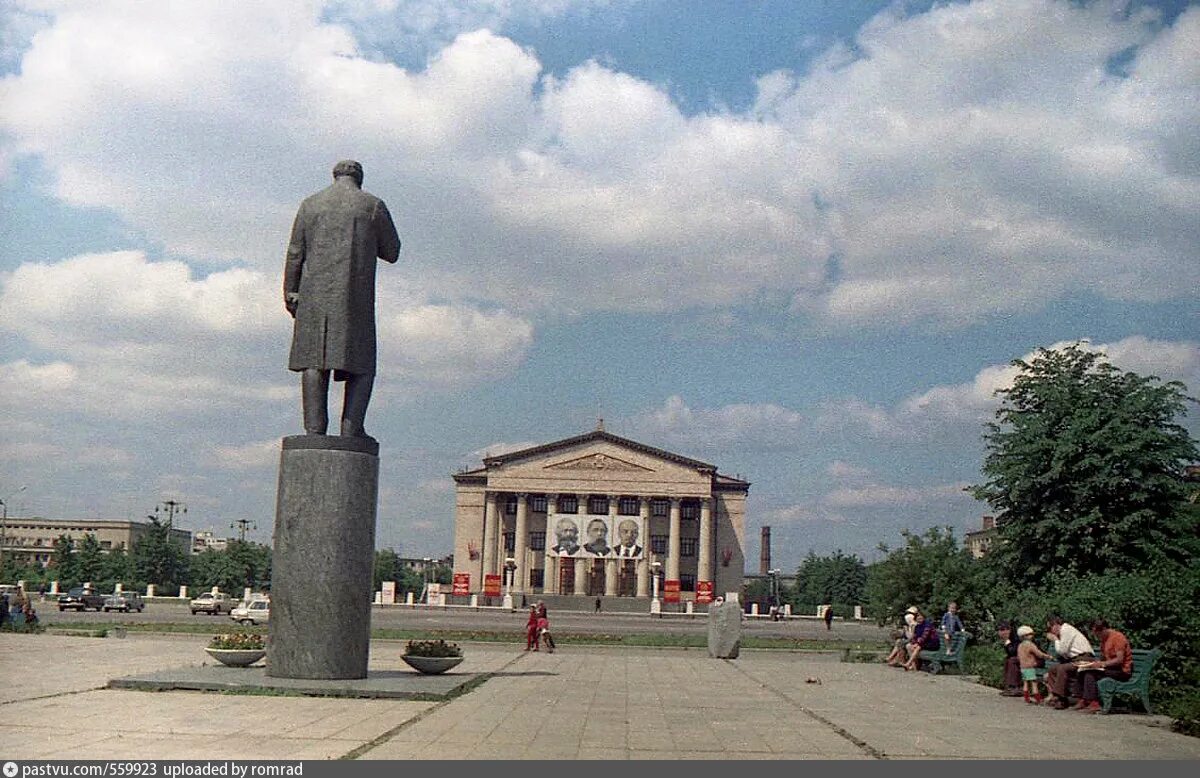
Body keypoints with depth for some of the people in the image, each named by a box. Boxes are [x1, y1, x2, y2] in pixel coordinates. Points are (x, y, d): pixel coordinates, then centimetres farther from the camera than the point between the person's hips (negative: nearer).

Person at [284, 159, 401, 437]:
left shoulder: (310, 204, 12)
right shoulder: (373, 205, 4)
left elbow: (295, 253, 8)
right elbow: (391, 253, 9)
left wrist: (290, 294, 10)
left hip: (314, 295, 2)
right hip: (354, 297, -2)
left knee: (314, 361, 2)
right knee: (361, 365, 3)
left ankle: (315, 429, -5)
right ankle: (351, 428, -7)